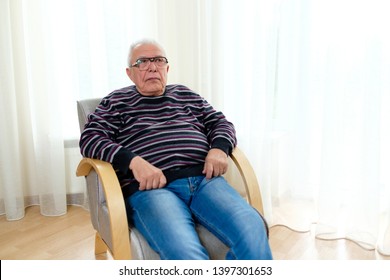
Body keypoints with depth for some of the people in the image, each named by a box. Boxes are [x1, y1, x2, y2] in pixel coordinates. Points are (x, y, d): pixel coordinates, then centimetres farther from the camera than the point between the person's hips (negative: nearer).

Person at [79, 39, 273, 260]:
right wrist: (134, 161, -12)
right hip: (149, 189, -3)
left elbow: (221, 123, 26)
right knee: (185, 253, -36)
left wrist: (219, 149, 1)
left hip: (204, 179, 4)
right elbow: (90, 138, 6)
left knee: (253, 229, -28)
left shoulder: (186, 95, 27)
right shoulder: (117, 102, 18)